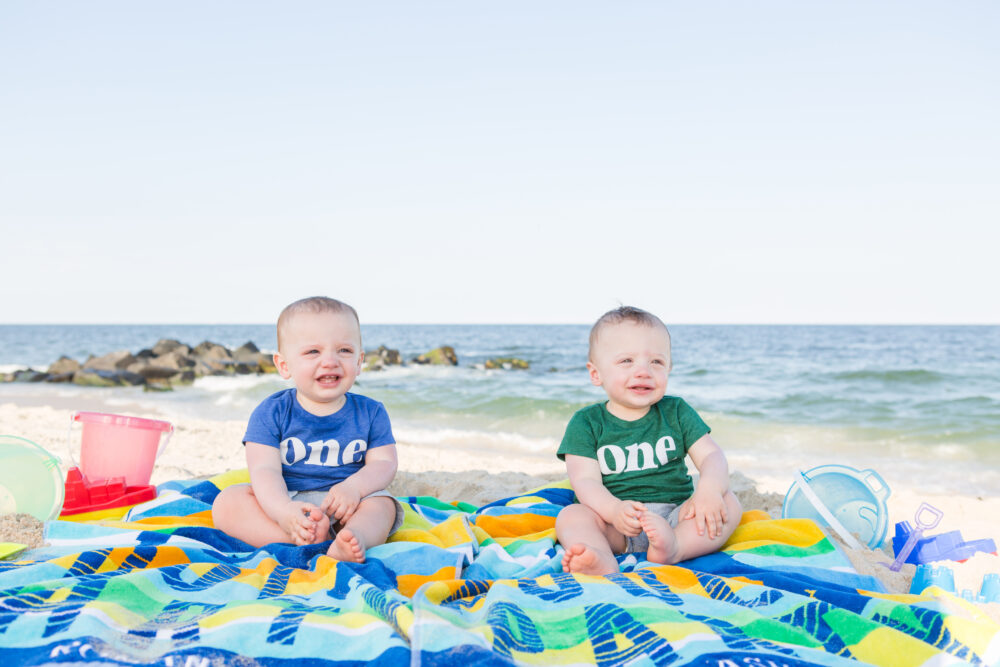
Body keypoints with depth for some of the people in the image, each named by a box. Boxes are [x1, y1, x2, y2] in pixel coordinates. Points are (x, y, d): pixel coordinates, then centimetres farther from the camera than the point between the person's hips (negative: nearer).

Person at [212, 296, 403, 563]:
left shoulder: (371, 413, 4)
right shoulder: (271, 413, -2)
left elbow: (383, 464, -1)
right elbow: (265, 469, -12)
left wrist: (354, 486, -25)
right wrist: (282, 510, -33)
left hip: (345, 508, 1)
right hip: (284, 500, 0)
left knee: (383, 504, -26)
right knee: (227, 501, -23)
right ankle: (298, 539, -41)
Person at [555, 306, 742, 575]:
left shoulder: (676, 411, 10)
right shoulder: (586, 422, 3)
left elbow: (711, 455, 2)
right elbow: (585, 480, -8)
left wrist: (710, 488, -23)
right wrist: (613, 509, -31)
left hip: (675, 515, 2)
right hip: (616, 528, -2)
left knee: (728, 503, -21)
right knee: (571, 515, -28)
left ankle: (673, 548, -46)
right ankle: (604, 564, -58)